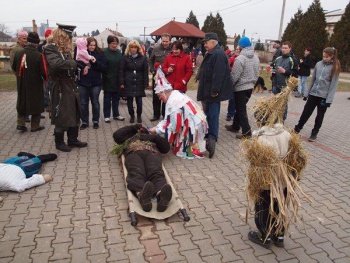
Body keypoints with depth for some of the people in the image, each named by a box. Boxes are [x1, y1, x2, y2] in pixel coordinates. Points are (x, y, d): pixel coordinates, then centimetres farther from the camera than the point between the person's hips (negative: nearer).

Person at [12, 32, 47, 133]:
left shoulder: (18, 53, -4)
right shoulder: (38, 55, -19)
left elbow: (14, 67, 9)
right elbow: (44, 71, -17)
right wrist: (45, 78, 5)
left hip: (21, 84, 4)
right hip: (35, 84, -4)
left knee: (22, 103, 19)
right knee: (36, 104, 9)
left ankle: (20, 123, 17)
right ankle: (35, 126, 15)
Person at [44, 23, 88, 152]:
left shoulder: (66, 50, 13)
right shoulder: (50, 49, -12)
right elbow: (57, 64, -31)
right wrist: (73, 63, -17)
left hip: (72, 88, 8)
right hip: (61, 89, -8)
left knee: (74, 115, 14)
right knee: (61, 117, 2)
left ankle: (73, 140, 27)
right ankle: (59, 142, 18)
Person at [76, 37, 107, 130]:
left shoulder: (99, 53, 0)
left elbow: (104, 67, -5)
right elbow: (76, 64, -5)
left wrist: (95, 62, -19)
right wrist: (83, 67, -20)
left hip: (96, 82, 0)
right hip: (83, 82, 1)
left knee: (95, 102, 9)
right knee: (83, 103, 8)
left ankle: (96, 121, 22)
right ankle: (84, 122, 20)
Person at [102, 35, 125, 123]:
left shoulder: (119, 52, 7)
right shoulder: (104, 53, -6)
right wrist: (104, 78, -13)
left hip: (117, 79, 4)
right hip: (108, 79, -4)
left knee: (116, 98, 13)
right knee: (107, 98, 5)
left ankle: (116, 114, 25)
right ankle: (107, 116, 15)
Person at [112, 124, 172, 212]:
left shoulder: (152, 137, 44)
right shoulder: (129, 136, 45)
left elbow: (166, 147, 29)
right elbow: (116, 135, 25)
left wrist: (155, 137, 14)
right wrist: (133, 127, 32)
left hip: (152, 153, 1)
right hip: (133, 153, 0)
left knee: (156, 174, -36)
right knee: (136, 174, -38)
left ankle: (161, 195, -67)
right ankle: (141, 194, -69)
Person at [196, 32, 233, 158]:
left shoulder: (218, 54, -17)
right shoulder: (211, 54, 17)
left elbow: (218, 74, -25)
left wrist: (215, 90, -26)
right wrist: (199, 77, 24)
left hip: (213, 92, -10)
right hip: (209, 91, 10)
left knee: (212, 114, -10)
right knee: (208, 114, 15)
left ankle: (212, 138, -8)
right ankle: (210, 136, 25)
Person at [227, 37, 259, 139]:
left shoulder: (240, 59, -20)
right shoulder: (256, 58, 6)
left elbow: (234, 76, -18)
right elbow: (257, 74, 12)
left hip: (240, 87, -8)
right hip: (250, 87, 8)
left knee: (241, 109, -1)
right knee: (240, 107, 19)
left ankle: (246, 132, -1)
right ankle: (235, 126, 31)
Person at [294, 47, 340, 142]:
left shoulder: (335, 67, -6)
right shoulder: (318, 64, 4)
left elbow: (334, 84, -8)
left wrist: (329, 99, -13)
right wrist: (307, 93, 9)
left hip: (324, 96, -3)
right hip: (313, 94, 3)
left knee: (320, 116, 8)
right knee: (306, 112, 5)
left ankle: (314, 134, 20)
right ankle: (297, 129, 17)